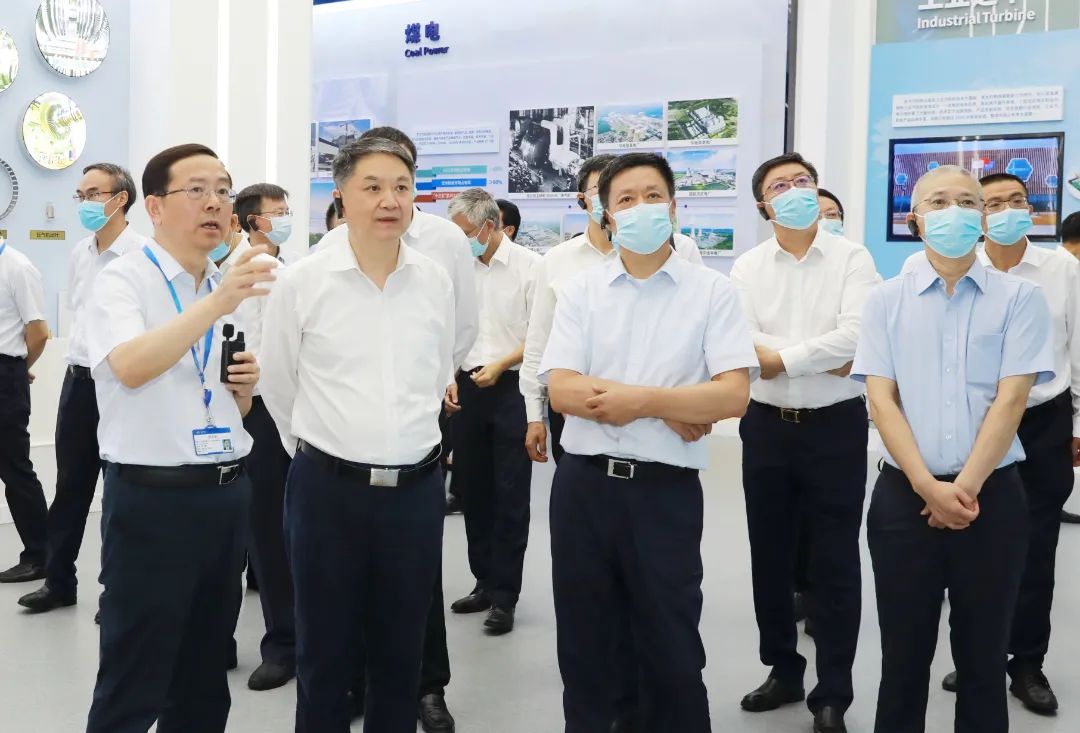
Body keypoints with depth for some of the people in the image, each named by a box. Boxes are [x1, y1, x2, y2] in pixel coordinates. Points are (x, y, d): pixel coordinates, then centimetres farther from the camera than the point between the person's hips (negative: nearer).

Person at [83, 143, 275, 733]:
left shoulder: (232, 289, 12)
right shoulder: (122, 281, -8)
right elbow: (131, 368, -29)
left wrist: (246, 384, 0)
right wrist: (215, 305, -37)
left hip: (227, 495, 7)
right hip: (152, 498, -6)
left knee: (206, 674, 17)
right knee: (133, 683, 2)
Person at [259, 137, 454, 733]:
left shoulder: (437, 282, 2)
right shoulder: (302, 281, -6)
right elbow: (278, 385, 6)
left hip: (417, 488, 2)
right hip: (327, 488, -2)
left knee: (401, 650, 15)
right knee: (323, 651, 11)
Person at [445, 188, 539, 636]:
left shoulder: (529, 266, -8)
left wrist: (499, 365, -13)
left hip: (512, 388, -5)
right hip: (468, 388, 5)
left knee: (510, 495, 0)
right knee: (473, 489, 12)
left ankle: (504, 595, 9)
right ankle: (484, 582, 26)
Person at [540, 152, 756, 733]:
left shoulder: (713, 292, -2)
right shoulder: (580, 291, 3)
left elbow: (733, 396, -12)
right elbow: (561, 390, -8)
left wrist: (639, 399, -17)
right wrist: (673, 411, -13)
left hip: (666, 488, -2)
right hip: (583, 483, 2)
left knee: (672, 652, 9)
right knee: (583, 644, 15)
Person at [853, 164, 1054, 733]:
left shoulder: (1019, 297, 2)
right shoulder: (886, 300, 4)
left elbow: (1010, 400, -6)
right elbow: (881, 400, -3)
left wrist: (966, 487, -14)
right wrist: (929, 487, -13)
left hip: (992, 496, 0)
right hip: (904, 497, 1)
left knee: (983, 659, 11)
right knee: (904, 658, 9)